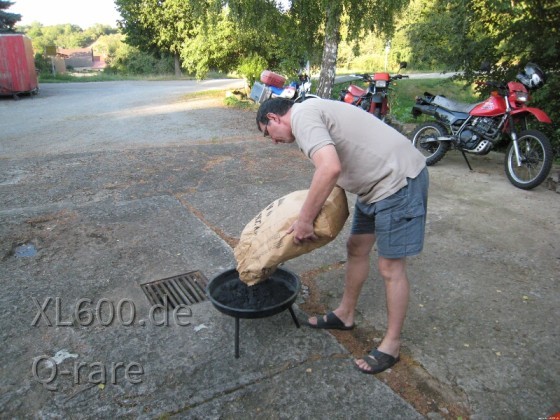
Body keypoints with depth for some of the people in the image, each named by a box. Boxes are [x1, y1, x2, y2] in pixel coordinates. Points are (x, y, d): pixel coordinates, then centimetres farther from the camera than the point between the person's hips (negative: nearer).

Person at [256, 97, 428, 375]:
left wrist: (304, 220, -23)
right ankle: (345, 315, 36)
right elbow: (338, 167, 23)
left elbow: (330, 168, -32)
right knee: (356, 248, 18)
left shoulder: (302, 115, -15)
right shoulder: (313, 110, 16)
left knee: (390, 266, 0)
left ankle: (391, 345, 18)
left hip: (399, 178, -10)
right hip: (378, 180, 10)